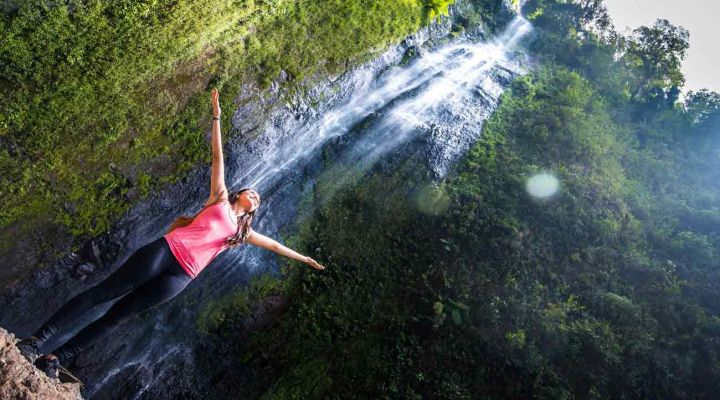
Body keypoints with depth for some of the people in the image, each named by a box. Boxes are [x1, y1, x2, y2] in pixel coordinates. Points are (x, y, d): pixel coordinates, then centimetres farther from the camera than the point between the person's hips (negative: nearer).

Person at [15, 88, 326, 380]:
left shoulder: (243, 232, 22)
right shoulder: (221, 198, 15)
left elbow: (272, 244, 30)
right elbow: (218, 157, 11)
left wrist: (303, 258, 35)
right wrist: (216, 117, 8)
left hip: (181, 277, 2)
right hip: (166, 250, -2)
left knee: (117, 316, 1)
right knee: (102, 293, -6)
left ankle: (54, 359, 3)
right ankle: (36, 341, 0)